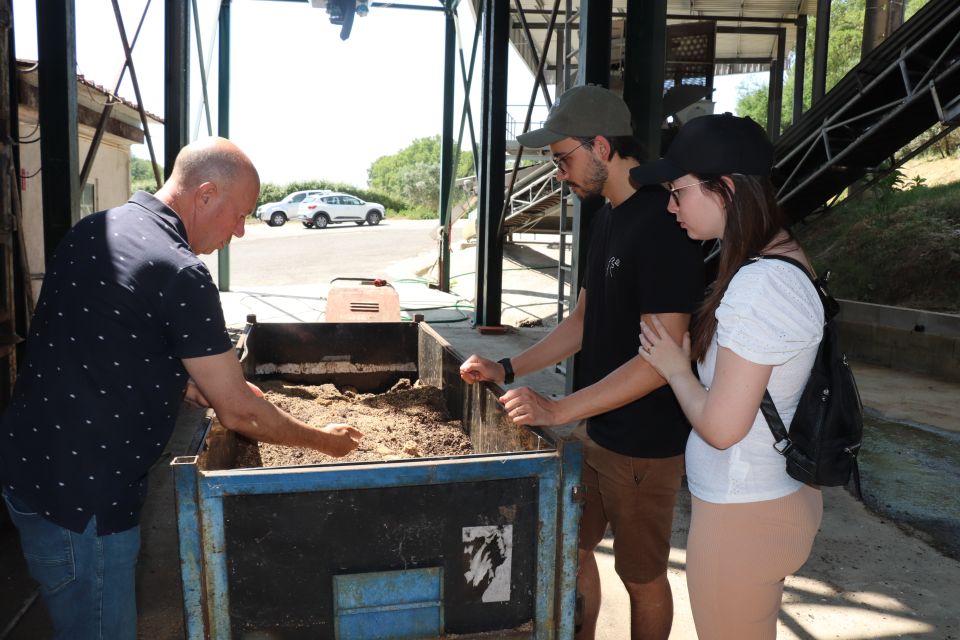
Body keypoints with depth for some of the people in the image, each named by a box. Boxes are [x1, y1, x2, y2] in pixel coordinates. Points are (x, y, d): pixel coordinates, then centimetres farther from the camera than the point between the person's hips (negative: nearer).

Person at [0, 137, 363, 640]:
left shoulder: (90, 231, 4)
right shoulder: (180, 276, -23)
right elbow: (238, 413, -16)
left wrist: (197, 386, 15)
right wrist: (325, 441, -2)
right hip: (79, 496, -9)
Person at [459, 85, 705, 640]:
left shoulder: (663, 223, -22)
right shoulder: (608, 217, 7)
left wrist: (558, 410, -26)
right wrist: (508, 370, 5)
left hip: (645, 444, -8)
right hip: (595, 429, 9)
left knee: (642, 575, 11)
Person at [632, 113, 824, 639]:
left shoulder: (760, 285, -26)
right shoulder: (781, 258, 4)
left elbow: (722, 426, -24)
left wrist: (675, 368, -10)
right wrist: (690, 351, 4)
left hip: (744, 514, -9)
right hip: (779, 493, 9)